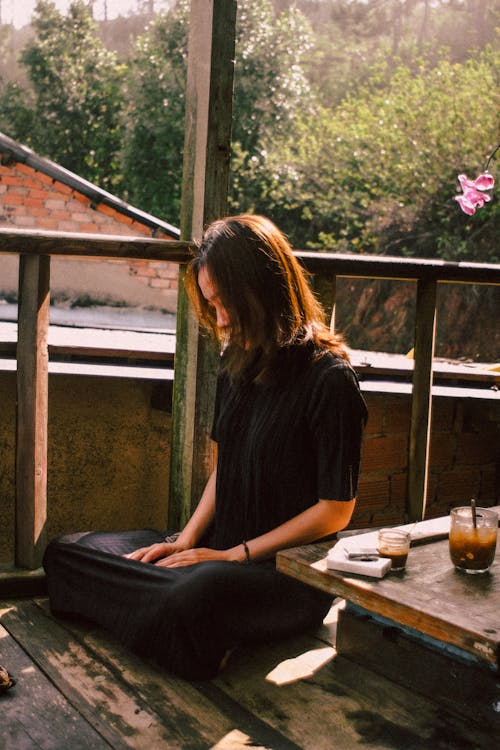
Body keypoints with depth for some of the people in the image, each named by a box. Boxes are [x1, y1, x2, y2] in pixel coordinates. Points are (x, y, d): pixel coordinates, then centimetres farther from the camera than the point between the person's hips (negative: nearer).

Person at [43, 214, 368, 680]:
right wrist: (188, 538, 0)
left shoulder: (329, 377, -16)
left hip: (293, 571, -8)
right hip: (221, 545, 8)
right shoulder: (238, 360, 8)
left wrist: (234, 555, -13)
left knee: (196, 598, -41)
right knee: (66, 553, 1)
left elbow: (336, 510, -14)